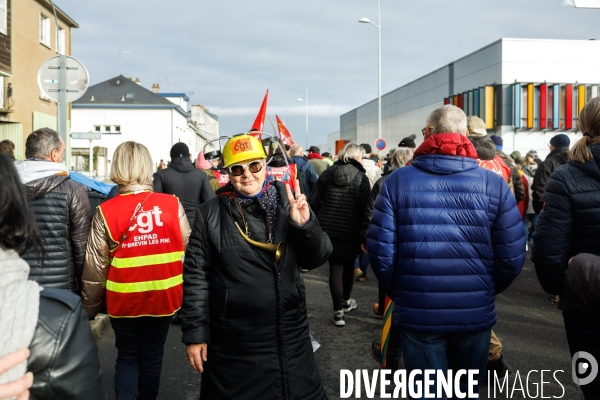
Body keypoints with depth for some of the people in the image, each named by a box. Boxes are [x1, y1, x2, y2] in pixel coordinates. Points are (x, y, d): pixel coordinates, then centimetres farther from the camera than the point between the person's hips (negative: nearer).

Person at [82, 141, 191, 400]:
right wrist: (183, 290, 10)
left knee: (127, 357, 18)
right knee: (152, 357, 19)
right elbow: (187, 251, -5)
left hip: (124, 299, -1)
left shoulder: (106, 211, -11)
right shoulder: (172, 205, -9)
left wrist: (90, 307, 6)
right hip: (163, 296, 1)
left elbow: (96, 266, -6)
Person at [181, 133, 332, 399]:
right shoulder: (211, 214, -6)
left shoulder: (287, 203, -1)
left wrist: (306, 224, -17)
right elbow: (196, 276, -3)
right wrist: (195, 333, -3)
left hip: (289, 337, 2)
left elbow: (316, 259, 0)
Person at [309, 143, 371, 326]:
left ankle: (338, 311, 1)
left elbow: (313, 202, 0)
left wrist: (319, 221, 13)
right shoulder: (361, 177, -5)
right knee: (348, 265, 19)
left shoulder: (327, 173, 2)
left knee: (335, 267, 4)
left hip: (328, 229, 1)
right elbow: (365, 208, -12)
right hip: (351, 231, -1)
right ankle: (346, 301, 38)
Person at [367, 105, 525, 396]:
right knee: (468, 391, 22)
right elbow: (512, 257, -6)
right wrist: (486, 291, 14)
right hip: (476, 314, 1)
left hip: (417, 314, -1)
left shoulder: (398, 181, -6)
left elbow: (380, 250, -10)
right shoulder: (494, 183, -4)